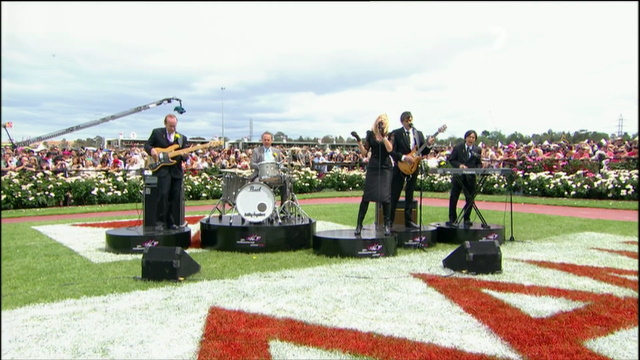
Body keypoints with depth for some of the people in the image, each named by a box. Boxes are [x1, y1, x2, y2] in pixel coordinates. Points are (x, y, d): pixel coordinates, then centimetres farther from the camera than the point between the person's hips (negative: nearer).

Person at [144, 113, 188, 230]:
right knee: (163, 194, -16)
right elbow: (147, 145, 9)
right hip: (161, 168, -3)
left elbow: (184, 157, 12)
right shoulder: (156, 133, 6)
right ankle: (160, 221, -5)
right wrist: (152, 150, -13)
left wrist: (184, 156, -12)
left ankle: (171, 222, 13)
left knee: (175, 197, 3)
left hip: (176, 170, 4)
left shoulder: (182, 138, 13)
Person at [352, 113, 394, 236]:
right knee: (366, 196, -4)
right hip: (372, 168, 1)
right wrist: (359, 140, -8)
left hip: (385, 168, 0)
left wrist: (383, 135, -17)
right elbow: (364, 153, 4)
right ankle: (359, 224, 3)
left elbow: (389, 149, -14)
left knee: (385, 197, -5)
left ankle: (387, 224, 8)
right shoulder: (370, 134, 5)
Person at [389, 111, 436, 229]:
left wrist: (428, 145, -10)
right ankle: (389, 220, 4)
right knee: (394, 195, -2)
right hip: (400, 167, -4)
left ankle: (408, 220, 15)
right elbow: (392, 151, -10)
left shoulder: (419, 134, 10)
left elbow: (424, 152, 9)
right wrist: (404, 157, -20)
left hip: (414, 167, 4)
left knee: (410, 195, 9)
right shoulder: (396, 133, -4)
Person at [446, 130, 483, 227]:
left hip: (471, 177, 2)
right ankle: (452, 219, 8)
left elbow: (479, 163, 9)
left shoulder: (477, 150, 7)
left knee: (470, 199, 5)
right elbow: (451, 160, 0)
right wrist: (459, 165, -16)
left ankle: (467, 219, 19)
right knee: (453, 198, -1)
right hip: (458, 176, -1)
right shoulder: (457, 148, 2)